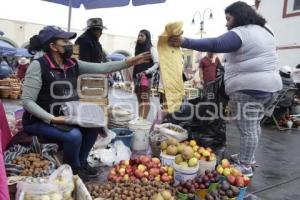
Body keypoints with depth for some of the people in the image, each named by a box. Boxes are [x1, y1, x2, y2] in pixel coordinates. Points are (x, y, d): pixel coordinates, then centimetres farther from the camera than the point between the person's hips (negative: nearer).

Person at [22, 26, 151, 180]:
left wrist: (128, 62, -13)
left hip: (64, 117, 7)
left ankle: (81, 162, 20)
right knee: (74, 135, -27)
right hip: (40, 121, -7)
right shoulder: (38, 66, -19)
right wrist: (52, 119, -30)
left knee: (93, 127, -1)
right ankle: (73, 169, 4)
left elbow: (101, 68, -5)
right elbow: (27, 101, -21)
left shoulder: (72, 65, 0)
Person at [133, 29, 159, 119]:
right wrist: (134, 76, 10)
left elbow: (157, 63, -7)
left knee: (145, 98, -8)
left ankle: (143, 119, -9)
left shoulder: (151, 49, 0)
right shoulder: (138, 48, 16)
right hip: (137, 77, 6)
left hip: (147, 77, -6)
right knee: (139, 99, 5)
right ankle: (140, 118, 7)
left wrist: (146, 72, -15)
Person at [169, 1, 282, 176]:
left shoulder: (240, 33, -13)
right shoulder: (265, 32, 17)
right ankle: (248, 157, 34)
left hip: (248, 89, -10)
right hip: (270, 86, 10)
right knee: (253, 125, 20)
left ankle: (245, 166, 10)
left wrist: (185, 42, -33)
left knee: (247, 129, -1)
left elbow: (215, 45, -29)